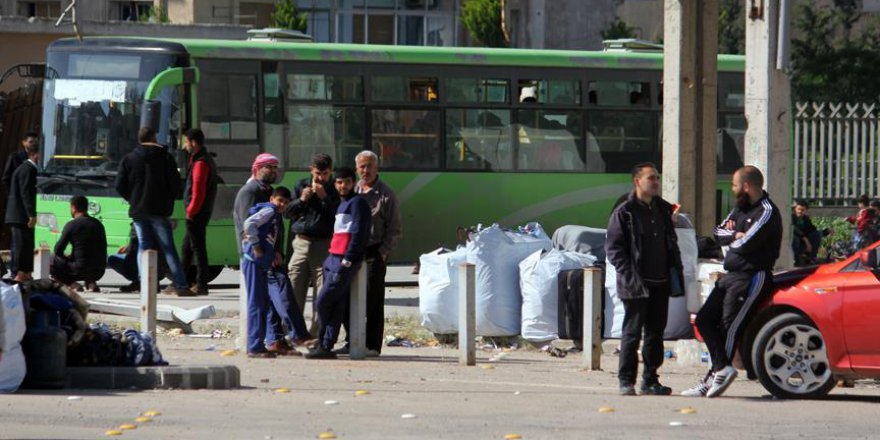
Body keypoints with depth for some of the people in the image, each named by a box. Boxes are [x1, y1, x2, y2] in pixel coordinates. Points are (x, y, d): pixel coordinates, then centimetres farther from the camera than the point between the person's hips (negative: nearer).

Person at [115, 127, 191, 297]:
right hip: (159, 211, -2)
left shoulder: (129, 159, 5)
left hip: (138, 211, 2)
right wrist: (168, 201, 13)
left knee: (143, 246, 7)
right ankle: (181, 285, -3)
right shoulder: (165, 157, 0)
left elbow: (120, 186, 1)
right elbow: (175, 184, -4)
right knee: (168, 247, 1)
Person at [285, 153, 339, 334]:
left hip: (323, 246, -3)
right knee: (294, 293, 0)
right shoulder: (301, 185, 12)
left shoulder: (335, 190, 3)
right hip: (300, 243, 3)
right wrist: (301, 200, -6)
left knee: (321, 296, -4)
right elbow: (287, 212, 11)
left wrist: (324, 198, -16)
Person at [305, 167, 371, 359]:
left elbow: (359, 233, -14)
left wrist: (347, 260, -19)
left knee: (323, 302, -10)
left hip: (345, 261, -9)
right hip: (334, 259, 9)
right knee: (337, 306, 5)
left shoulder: (357, 202, -6)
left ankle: (325, 345, -3)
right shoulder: (343, 204, 22)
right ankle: (326, 346, 3)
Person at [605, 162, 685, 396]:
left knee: (655, 333, 9)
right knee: (632, 333, -3)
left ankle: (650, 380, 16)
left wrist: (675, 274, 11)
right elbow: (613, 248, -7)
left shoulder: (663, 210, 14)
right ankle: (626, 381, 2)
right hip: (636, 285, -6)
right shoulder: (624, 212, -5)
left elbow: (672, 244, 21)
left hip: (660, 283, 6)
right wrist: (630, 276, -15)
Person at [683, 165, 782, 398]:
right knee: (704, 319, 2)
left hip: (752, 276, -9)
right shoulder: (741, 208, 16)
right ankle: (722, 368, -3)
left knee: (730, 326, -9)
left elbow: (745, 245, -21)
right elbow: (719, 233, 11)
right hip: (731, 275, 10)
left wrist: (733, 239, 0)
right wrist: (735, 235, -9)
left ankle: (718, 373, -4)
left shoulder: (767, 213, -13)